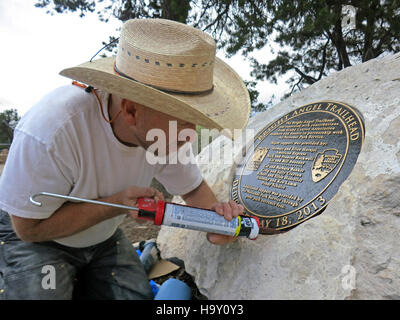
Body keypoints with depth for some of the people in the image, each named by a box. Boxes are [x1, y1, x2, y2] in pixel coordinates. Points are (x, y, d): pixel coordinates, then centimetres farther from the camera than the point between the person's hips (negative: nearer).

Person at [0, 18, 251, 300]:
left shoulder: (166, 127, -21)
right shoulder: (50, 130, -36)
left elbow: (193, 188, -6)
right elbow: (29, 227, -24)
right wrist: (117, 203, -30)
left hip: (103, 237, 4)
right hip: (30, 237, -3)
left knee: (138, 294, -6)